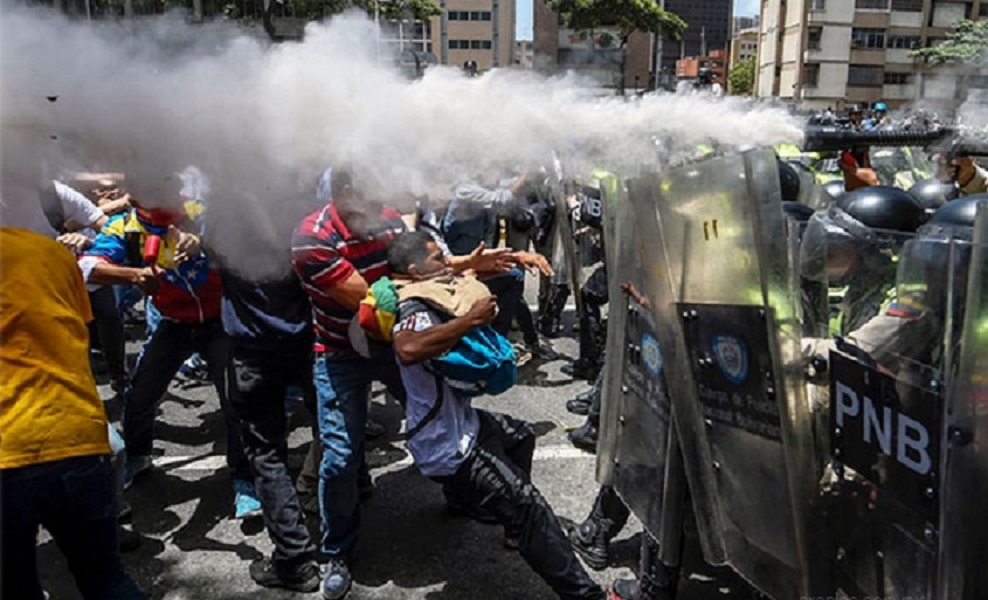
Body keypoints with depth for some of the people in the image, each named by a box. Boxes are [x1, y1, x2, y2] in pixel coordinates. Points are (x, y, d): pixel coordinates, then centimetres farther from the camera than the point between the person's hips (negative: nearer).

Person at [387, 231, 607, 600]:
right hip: (448, 447, -11)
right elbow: (407, 350, -49)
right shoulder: (416, 313, -25)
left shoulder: (428, 304, 5)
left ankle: (516, 528, 44)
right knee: (530, 508, -10)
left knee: (521, 435, 32)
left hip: (459, 424, 11)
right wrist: (472, 319, -41)